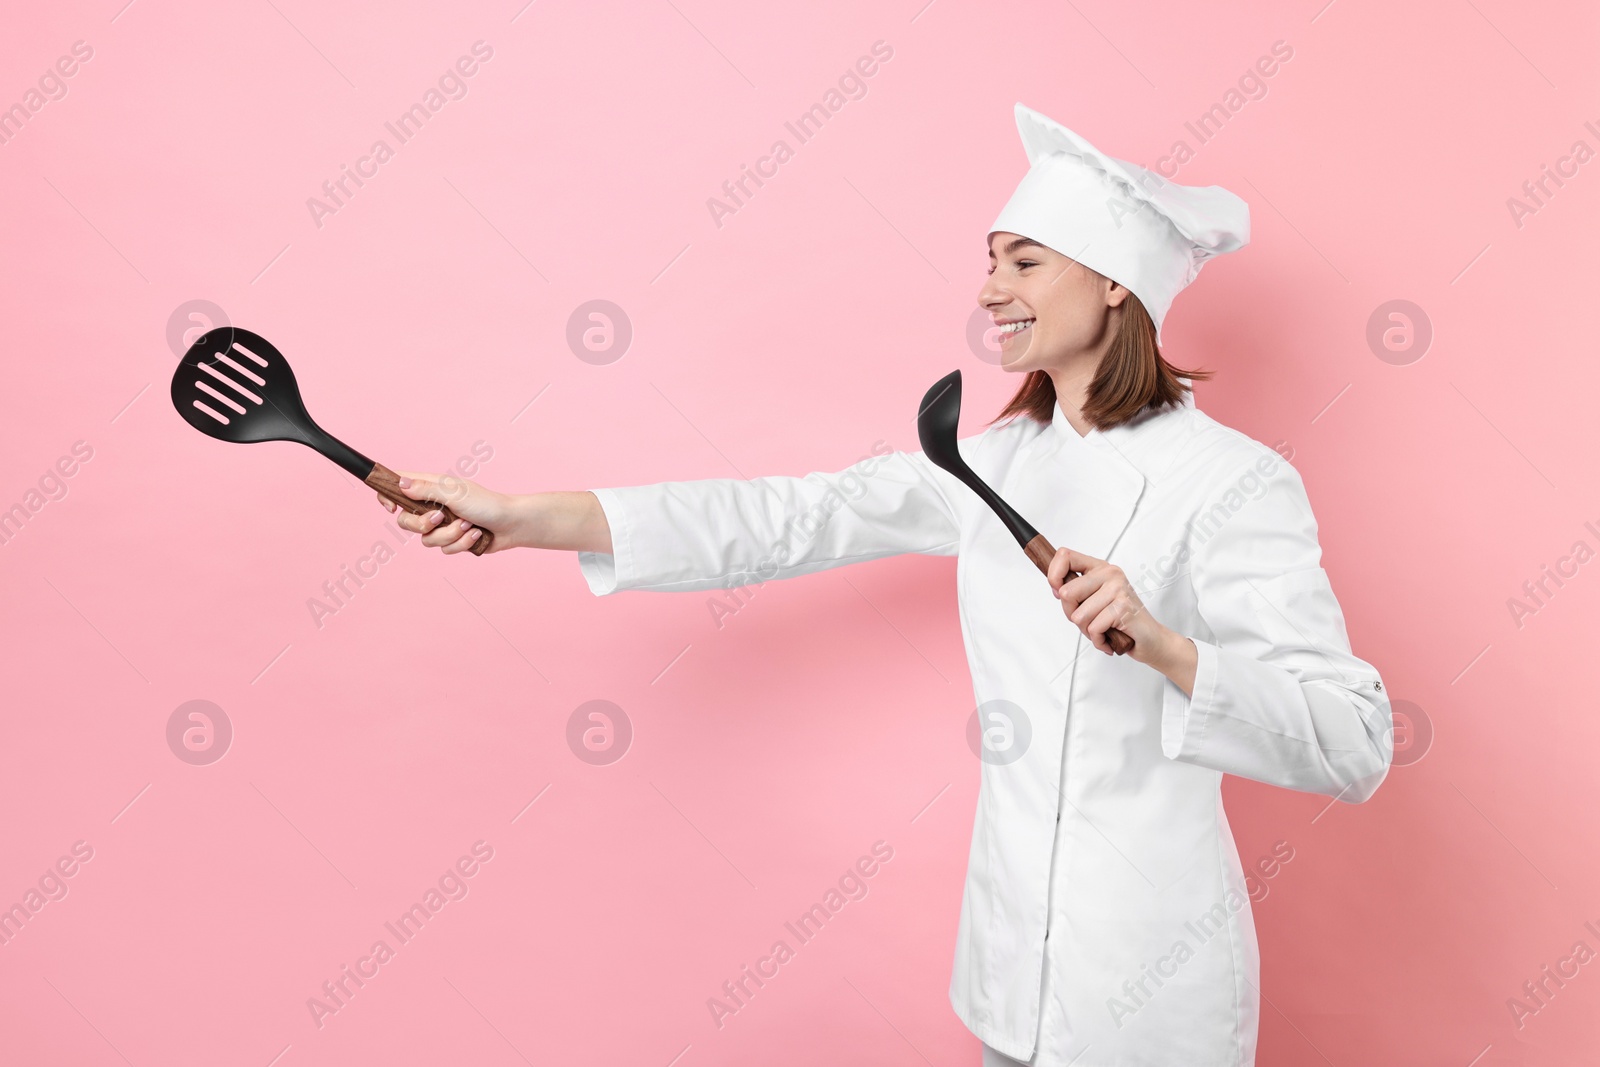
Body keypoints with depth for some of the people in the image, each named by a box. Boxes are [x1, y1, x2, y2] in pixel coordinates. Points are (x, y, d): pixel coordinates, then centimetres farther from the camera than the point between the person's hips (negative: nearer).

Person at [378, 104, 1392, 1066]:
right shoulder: (999, 462, 2)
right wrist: (529, 517, -8)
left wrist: (1159, 643, -35)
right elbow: (794, 521, -3)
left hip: (1148, 983, -5)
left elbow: (1352, 751, -19)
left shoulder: (1234, 483, -16)